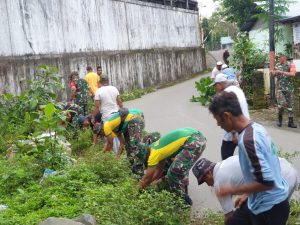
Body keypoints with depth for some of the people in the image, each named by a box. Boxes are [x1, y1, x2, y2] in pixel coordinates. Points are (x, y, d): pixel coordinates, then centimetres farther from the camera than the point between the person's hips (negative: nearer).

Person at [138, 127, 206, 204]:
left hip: (193, 142, -10)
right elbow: (159, 170, 35)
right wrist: (146, 184, 41)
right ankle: (183, 194, 37)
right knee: (181, 169, 25)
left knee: (173, 173, -1)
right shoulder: (159, 147, 25)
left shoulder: (154, 153, 2)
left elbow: (147, 177, 9)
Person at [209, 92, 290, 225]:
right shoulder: (256, 127, 1)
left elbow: (266, 182, -29)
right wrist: (249, 195, 16)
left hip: (269, 208, -9)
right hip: (268, 201, 9)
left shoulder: (248, 140, -28)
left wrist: (231, 190, -17)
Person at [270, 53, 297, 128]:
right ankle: (280, 119, 10)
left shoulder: (291, 65, -4)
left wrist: (282, 72, -26)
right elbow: (273, 75, 16)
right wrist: (272, 73, -8)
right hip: (279, 88, 1)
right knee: (281, 103, -12)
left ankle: (291, 122, 11)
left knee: (290, 105, 3)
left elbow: (293, 74, -21)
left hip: (289, 88, -1)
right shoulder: (277, 66, 8)